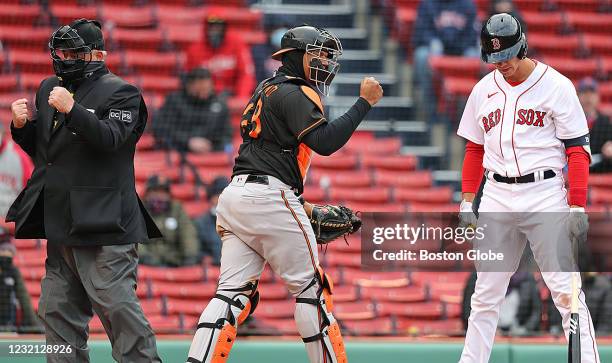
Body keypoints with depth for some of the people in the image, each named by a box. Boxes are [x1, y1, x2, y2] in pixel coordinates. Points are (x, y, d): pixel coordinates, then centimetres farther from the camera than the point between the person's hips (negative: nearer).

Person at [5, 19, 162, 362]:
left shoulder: (120, 93, -4)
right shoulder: (49, 89, 18)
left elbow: (110, 138, -20)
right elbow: (37, 147, 23)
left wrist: (72, 109, -29)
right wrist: (22, 125, 2)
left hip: (103, 223, -8)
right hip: (60, 224, 8)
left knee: (116, 305, -14)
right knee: (57, 309, 9)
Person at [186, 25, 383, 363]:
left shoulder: (267, 90, 24)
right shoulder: (295, 94, -5)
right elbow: (325, 142, -17)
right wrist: (364, 102, -12)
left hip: (234, 195, 9)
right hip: (268, 197, -9)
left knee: (233, 292, 1)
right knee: (310, 287, 0)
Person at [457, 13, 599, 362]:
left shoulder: (556, 86, -4)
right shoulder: (484, 90, 11)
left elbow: (578, 150, -5)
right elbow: (474, 149, 19)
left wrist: (578, 207, -12)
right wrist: (468, 199, 10)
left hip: (545, 195, -4)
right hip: (496, 199, 4)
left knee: (566, 290, -8)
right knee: (486, 294, 7)